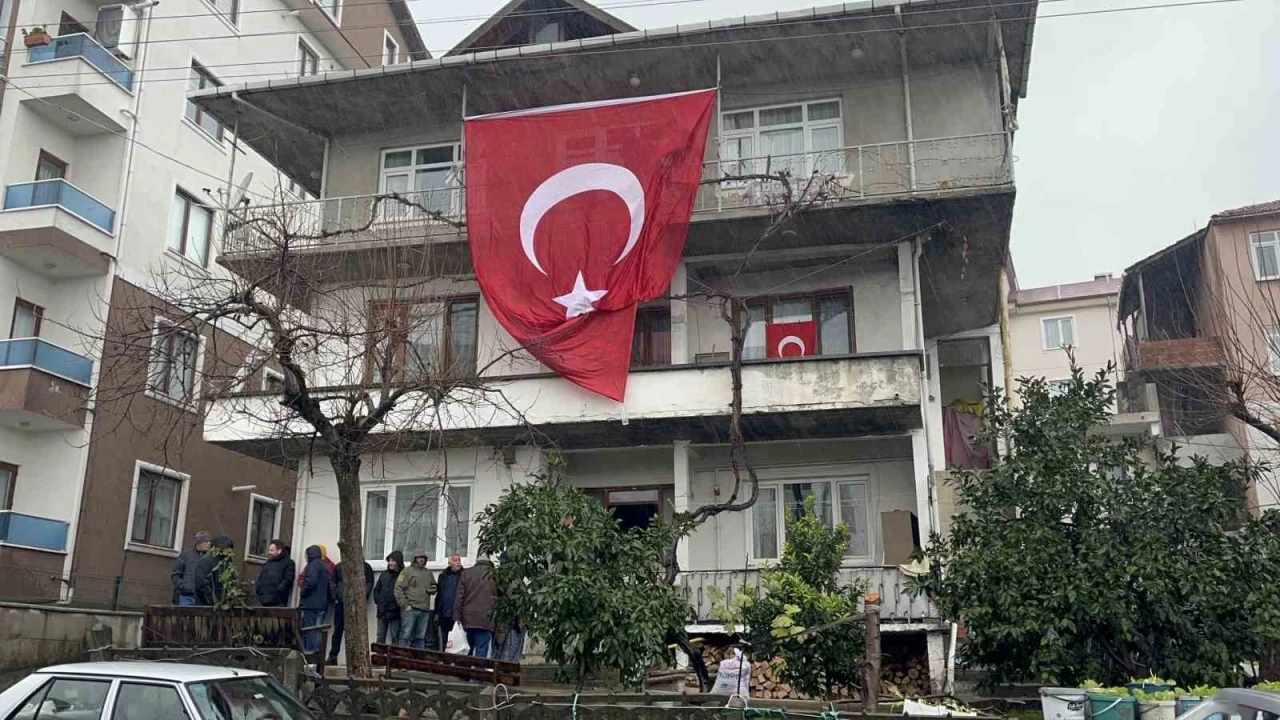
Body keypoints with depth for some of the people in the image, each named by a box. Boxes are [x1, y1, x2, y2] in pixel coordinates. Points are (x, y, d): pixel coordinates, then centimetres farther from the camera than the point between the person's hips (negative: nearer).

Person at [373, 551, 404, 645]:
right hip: (382, 612, 5)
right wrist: (378, 601, 4)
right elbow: (376, 590, 17)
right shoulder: (384, 575, 12)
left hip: (395, 613, -5)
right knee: (380, 637, 10)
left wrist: (398, 604, -15)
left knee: (395, 637, -1)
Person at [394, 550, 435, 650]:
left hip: (424, 610, 6)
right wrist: (405, 605, -14)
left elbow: (434, 586, 31)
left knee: (421, 637, 8)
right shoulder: (407, 571, -1)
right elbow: (398, 589, -7)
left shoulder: (428, 573, 18)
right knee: (406, 635, -5)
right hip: (410, 609, -6)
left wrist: (433, 590, 6)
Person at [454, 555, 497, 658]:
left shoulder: (466, 573, 10)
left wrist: (457, 617, 5)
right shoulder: (493, 574, 4)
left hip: (468, 618, 3)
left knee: (469, 650, 14)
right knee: (481, 651, -4)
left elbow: (459, 596, 5)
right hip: (486, 619, -3)